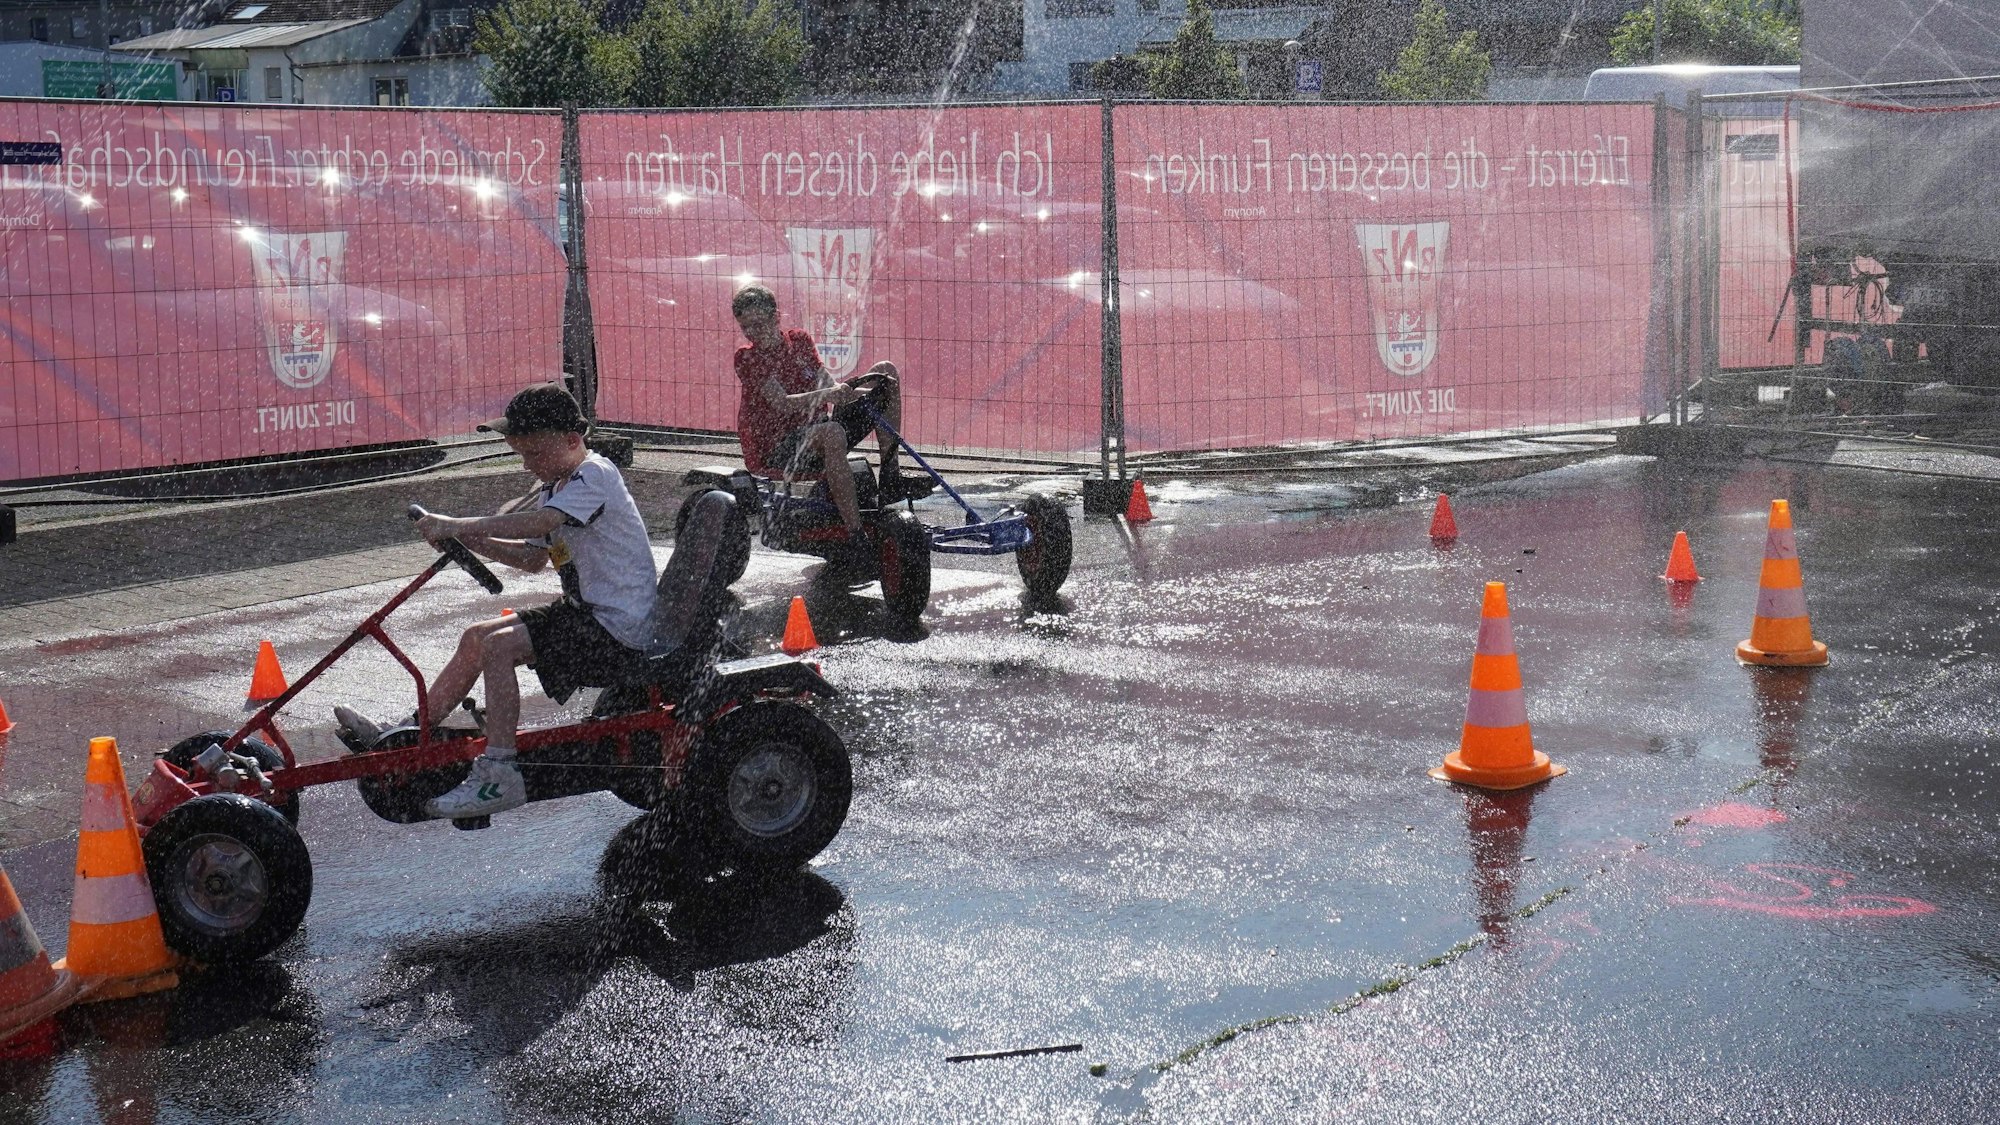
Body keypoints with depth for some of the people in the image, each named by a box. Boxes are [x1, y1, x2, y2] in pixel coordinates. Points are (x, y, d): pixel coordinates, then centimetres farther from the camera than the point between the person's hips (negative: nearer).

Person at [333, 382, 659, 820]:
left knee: (499, 646, -22)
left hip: (618, 628, -11)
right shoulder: (558, 486, 16)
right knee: (477, 637, 10)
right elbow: (534, 558, 16)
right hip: (585, 611, 11)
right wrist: (473, 540, 0)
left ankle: (498, 776, -22)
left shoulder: (594, 476, -17)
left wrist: (457, 525, -35)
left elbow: (539, 523, -33)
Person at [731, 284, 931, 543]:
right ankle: (855, 536, -47)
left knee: (886, 371, 4)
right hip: (775, 450, -7)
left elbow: (830, 387, 4)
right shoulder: (747, 358, -6)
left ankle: (890, 478, -5)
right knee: (832, 432, -42)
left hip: (816, 438, 7)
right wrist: (827, 394, -36)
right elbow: (782, 405, -20)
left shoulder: (798, 339, 12)